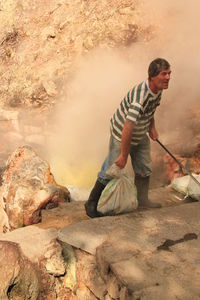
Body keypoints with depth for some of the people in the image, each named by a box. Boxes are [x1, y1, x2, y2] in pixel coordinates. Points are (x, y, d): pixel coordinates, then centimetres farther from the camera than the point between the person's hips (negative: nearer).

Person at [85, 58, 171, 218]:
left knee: (144, 168, 16)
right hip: (121, 134, -8)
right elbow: (127, 128, -38)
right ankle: (91, 203, 17)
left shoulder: (157, 88, -7)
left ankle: (143, 200, 35)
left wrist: (152, 127, 10)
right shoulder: (140, 96, -37)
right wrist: (123, 155, -32)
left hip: (140, 135, 8)